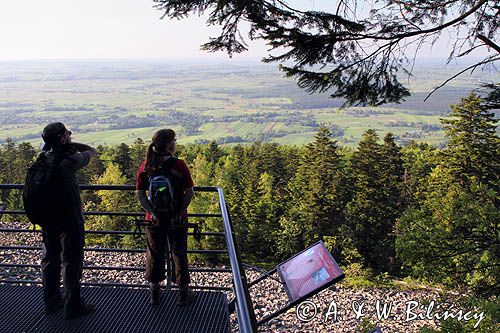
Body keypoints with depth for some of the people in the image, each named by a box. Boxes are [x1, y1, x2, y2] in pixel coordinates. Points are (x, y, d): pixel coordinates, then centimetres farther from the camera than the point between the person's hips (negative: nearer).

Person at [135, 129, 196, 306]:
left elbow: (140, 194, -5)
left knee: (155, 255, 16)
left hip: (155, 219, 3)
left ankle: (154, 294, 30)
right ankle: (183, 293, 24)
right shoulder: (179, 165, -13)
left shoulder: (146, 166, -4)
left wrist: (151, 212, -9)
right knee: (179, 254, 12)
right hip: (177, 219, -2)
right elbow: (189, 192, -15)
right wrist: (180, 213, -11)